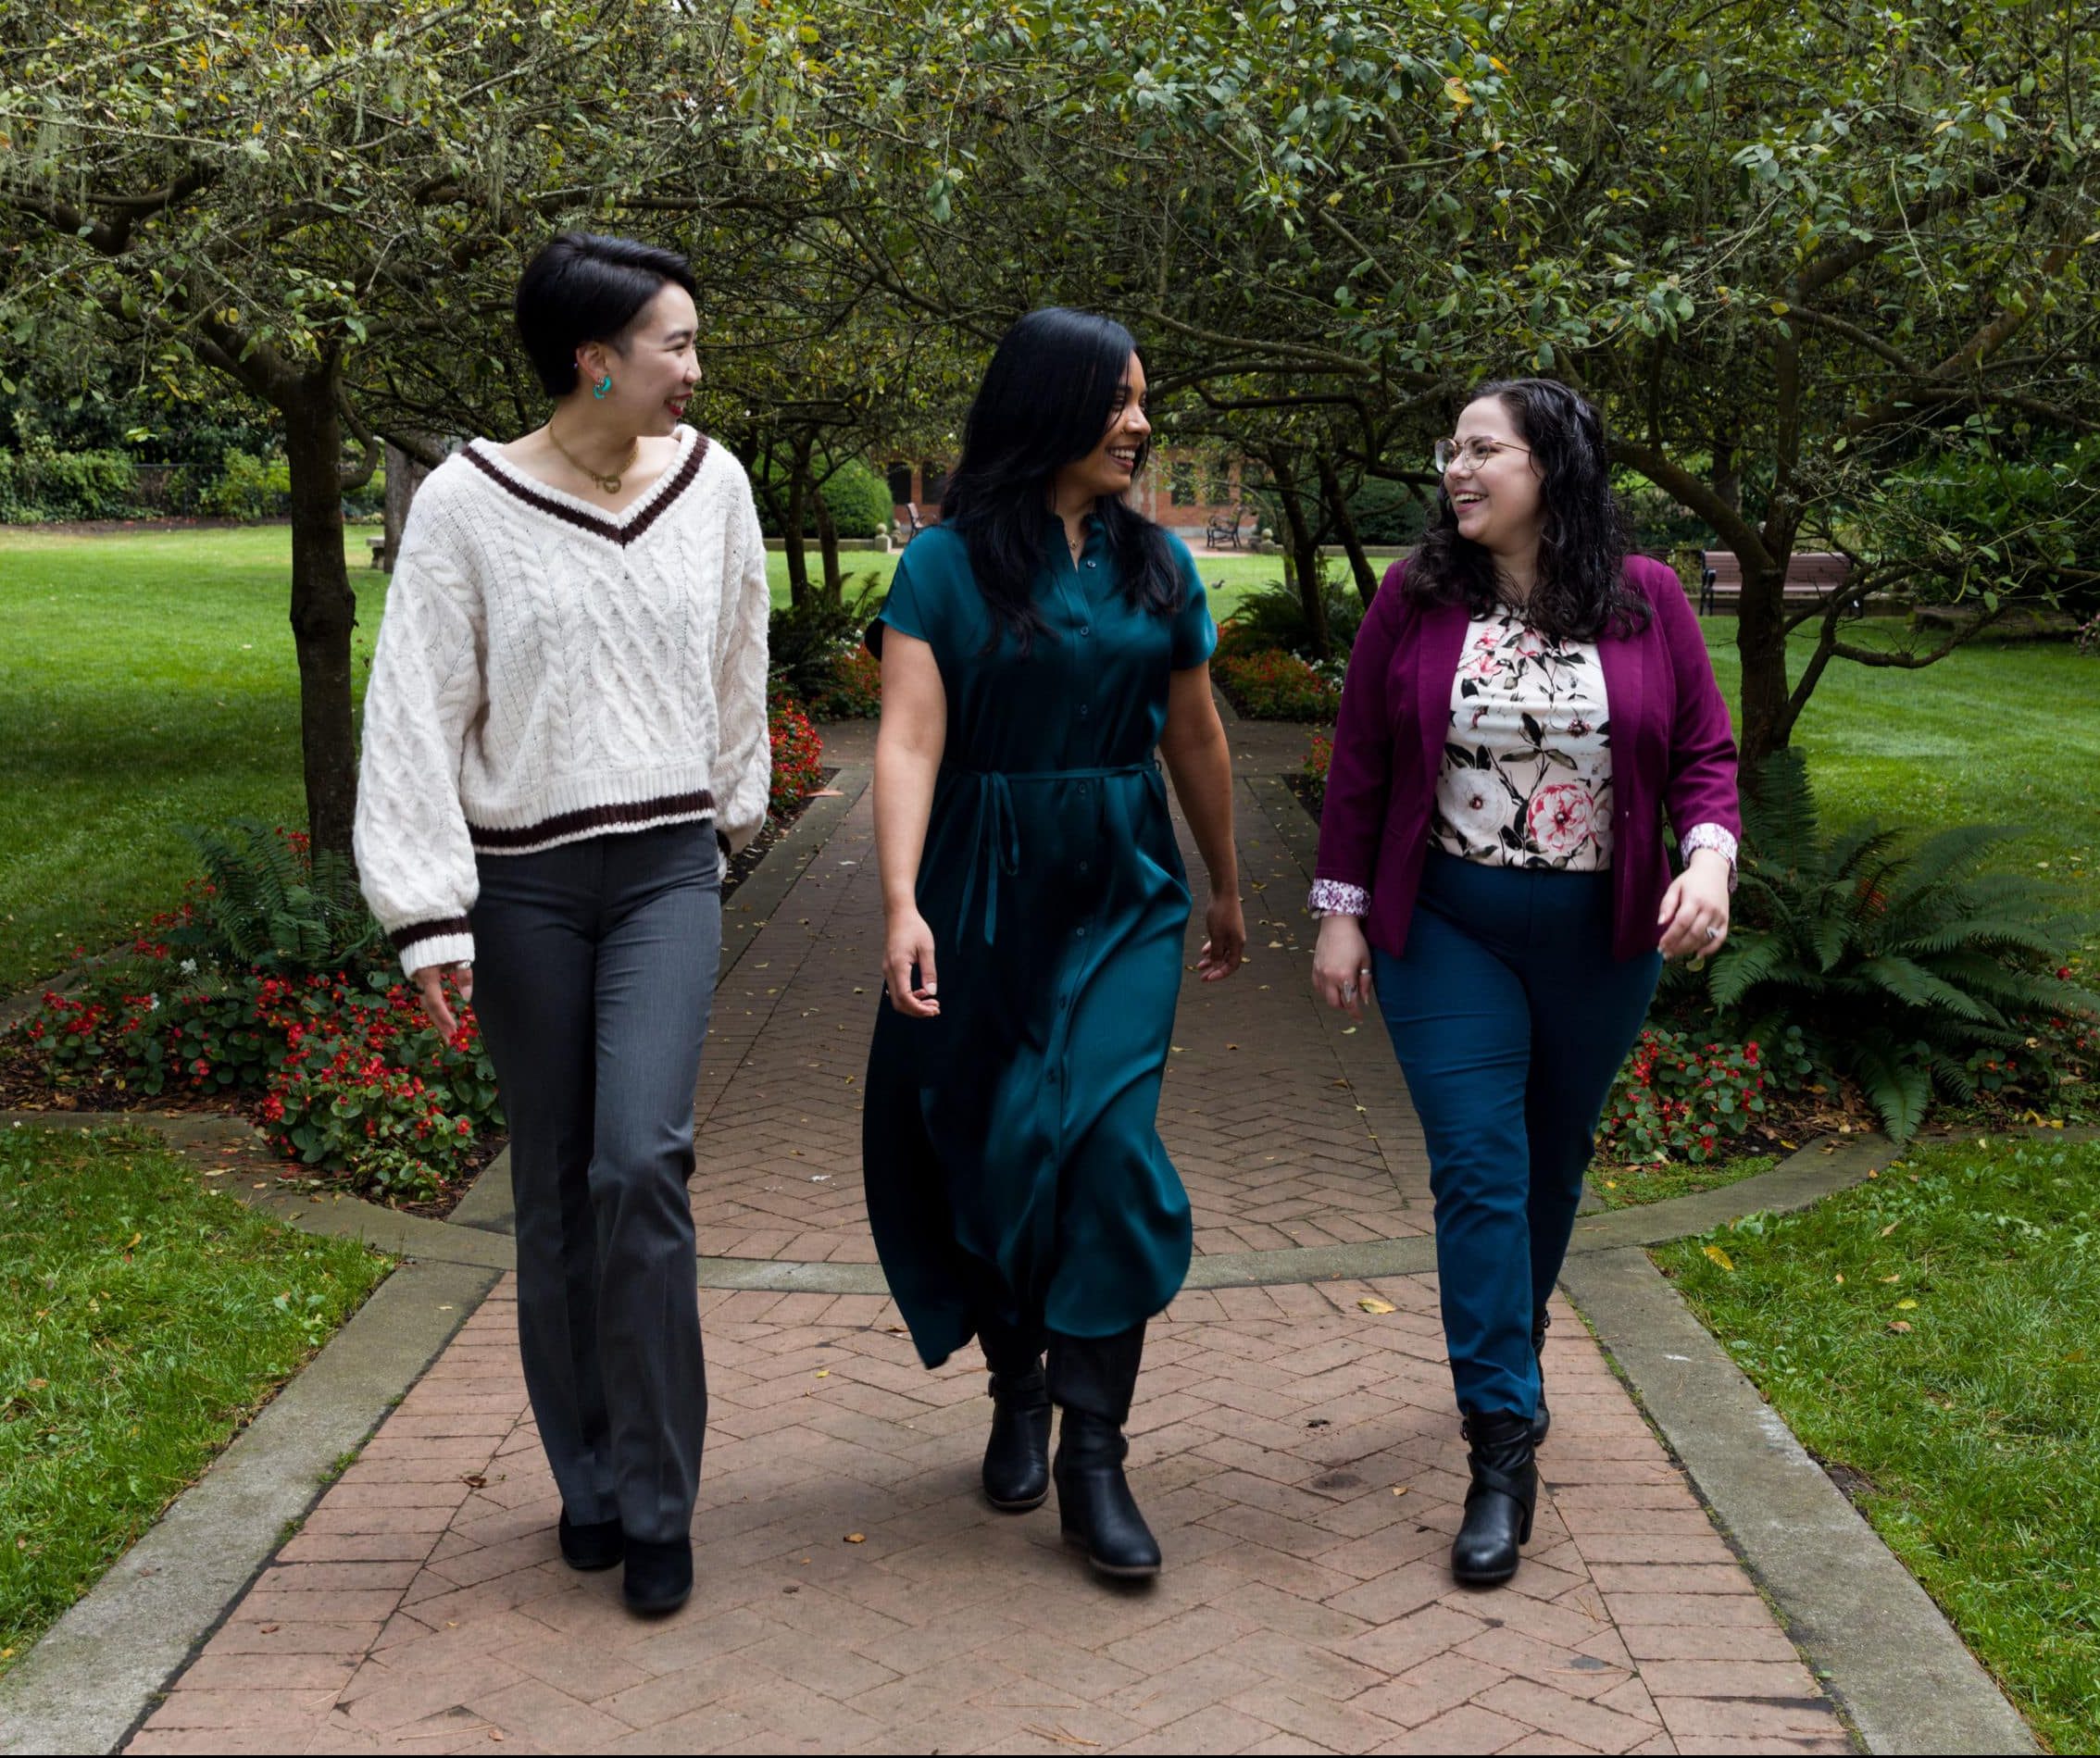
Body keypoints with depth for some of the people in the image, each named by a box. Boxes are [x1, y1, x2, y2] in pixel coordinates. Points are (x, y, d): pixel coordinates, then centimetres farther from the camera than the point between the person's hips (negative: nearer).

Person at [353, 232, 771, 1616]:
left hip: (668, 871, 1)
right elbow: (418, 713, -7)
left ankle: (657, 1504, -2)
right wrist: (430, 915, -10)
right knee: (556, 1188, 6)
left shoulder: (711, 482, 2)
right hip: (524, 882, -1)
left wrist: (731, 813, 25)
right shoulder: (468, 504, -7)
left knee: (643, 1157, -15)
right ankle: (590, 1477, 24)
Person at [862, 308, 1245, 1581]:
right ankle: (1019, 1390, 32)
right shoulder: (947, 564, -4)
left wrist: (1227, 892, 23)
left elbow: (1197, 739, 16)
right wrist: (902, 905, -26)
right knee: (988, 1152, 8)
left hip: (1121, 893, 2)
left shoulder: (1158, 566, 7)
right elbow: (908, 739, -14)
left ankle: (1094, 1458, -5)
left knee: (1109, 1140, -12)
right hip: (984, 890, -1)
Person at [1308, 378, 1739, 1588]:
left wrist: (1710, 854, -17)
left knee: (1553, 1164, 15)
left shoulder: (1646, 601, -3)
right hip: (1447, 932, -1)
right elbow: (1362, 764, 2)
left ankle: (1514, 1357, 40)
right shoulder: (1416, 601, -3)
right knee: (1479, 1169, -8)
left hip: (1600, 941, 1)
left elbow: (1704, 751, 2)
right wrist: (1342, 911, 0)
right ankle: (1504, 1450, -4)